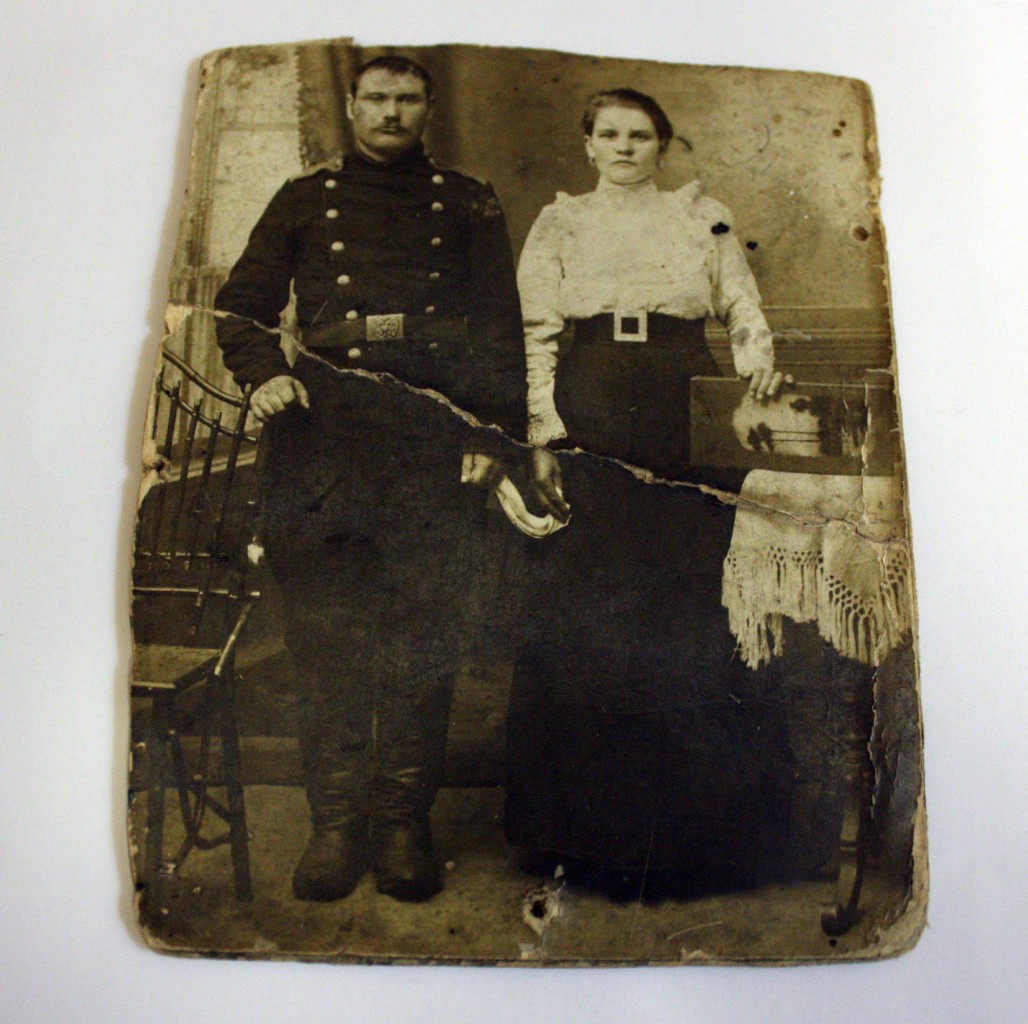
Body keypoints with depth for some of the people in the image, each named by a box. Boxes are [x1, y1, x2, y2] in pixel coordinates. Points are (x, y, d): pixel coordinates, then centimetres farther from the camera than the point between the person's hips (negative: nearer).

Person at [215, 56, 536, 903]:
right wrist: (262, 373, -4)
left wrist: (495, 435, -3)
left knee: (423, 636, -1)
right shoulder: (304, 200, 19)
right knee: (326, 635, -1)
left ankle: (405, 824, 11)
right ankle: (334, 824, 11)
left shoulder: (468, 205, 17)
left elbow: (502, 331, 9)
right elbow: (240, 306, 17)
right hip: (323, 433, 1)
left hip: (436, 437, 0)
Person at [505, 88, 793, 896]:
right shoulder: (559, 222, 16)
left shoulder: (704, 215, 18)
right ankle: (584, 816, 10)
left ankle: (685, 820, 12)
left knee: (685, 589, -3)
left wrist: (758, 357, -5)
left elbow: (742, 305, 15)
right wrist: (545, 431, -4)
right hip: (590, 412, 0)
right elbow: (537, 335, 7)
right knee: (584, 595, -4)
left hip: (684, 412, 1)